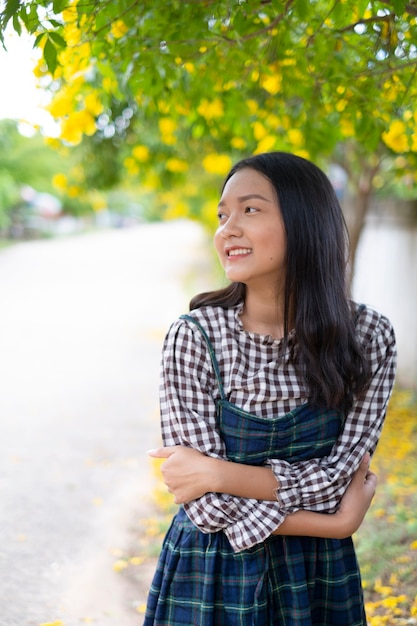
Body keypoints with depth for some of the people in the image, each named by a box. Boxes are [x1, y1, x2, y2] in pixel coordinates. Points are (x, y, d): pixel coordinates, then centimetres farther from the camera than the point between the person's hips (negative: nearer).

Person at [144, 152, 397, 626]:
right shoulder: (194, 337, -16)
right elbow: (208, 504, -17)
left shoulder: (369, 338, -10)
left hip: (318, 575, 2)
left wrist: (216, 472, -20)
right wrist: (336, 523, -16)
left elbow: (338, 477, -14)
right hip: (212, 573, -1)